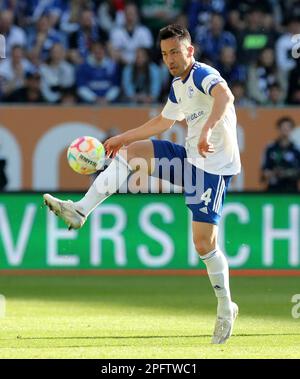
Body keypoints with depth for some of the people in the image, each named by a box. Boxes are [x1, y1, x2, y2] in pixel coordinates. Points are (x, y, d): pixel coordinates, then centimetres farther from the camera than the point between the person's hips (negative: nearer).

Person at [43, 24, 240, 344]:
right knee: (130, 152, 0)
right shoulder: (177, 86, 12)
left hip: (214, 165, -8)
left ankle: (226, 308, 9)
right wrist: (122, 138, 30)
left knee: (204, 242, -9)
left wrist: (208, 129, -57)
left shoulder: (203, 75, -17)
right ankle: (80, 211, -5)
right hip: (190, 157, 8)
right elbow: (163, 122, 29)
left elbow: (224, 95, -41)